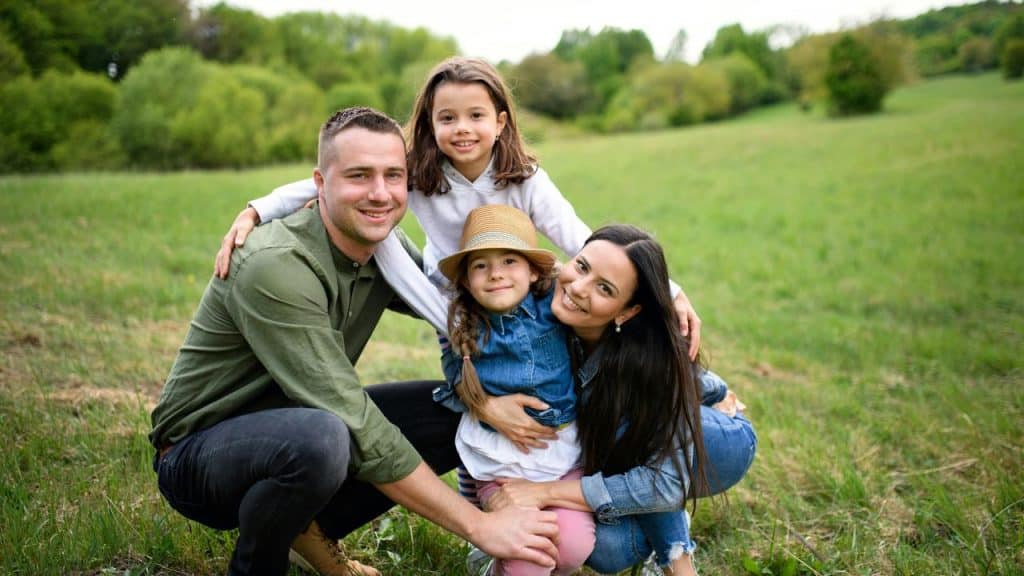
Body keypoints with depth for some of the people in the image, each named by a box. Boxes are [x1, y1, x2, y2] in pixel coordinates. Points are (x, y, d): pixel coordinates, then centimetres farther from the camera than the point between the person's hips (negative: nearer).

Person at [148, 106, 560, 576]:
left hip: (291, 425, 7)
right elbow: (356, 428, -32)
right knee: (319, 436, -38)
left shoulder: (388, 248, -6)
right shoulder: (275, 267, -29)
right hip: (199, 453, -7)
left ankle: (312, 531, 8)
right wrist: (478, 525, -30)